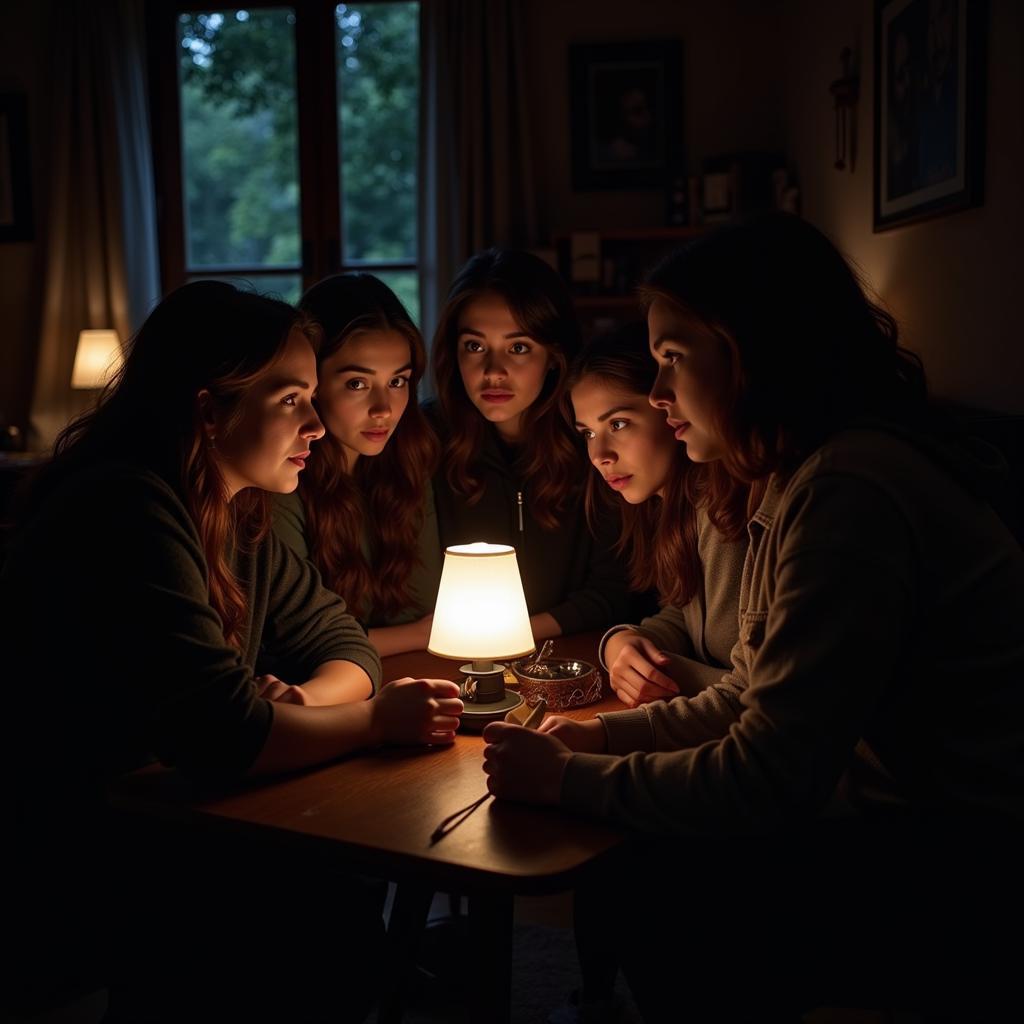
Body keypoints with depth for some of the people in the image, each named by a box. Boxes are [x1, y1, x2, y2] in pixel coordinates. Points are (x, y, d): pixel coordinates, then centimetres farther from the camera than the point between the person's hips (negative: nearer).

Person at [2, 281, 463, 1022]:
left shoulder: (239, 514, 5)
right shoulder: (127, 513, -24)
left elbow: (342, 642, 9)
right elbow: (222, 735, -28)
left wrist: (303, 701, -13)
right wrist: (377, 722, -14)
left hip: (170, 819, 8)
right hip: (91, 867, -8)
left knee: (354, 897, -7)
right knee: (316, 932, -18)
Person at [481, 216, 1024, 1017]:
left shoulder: (851, 491, -24)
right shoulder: (803, 479, 8)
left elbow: (767, 778, -24)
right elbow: (749, 698, 12)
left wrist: (568, 779, -12)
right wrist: (601, 735, 1)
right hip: (905, 821, 9)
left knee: (653, 899, -12)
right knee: (630, 870, 6)